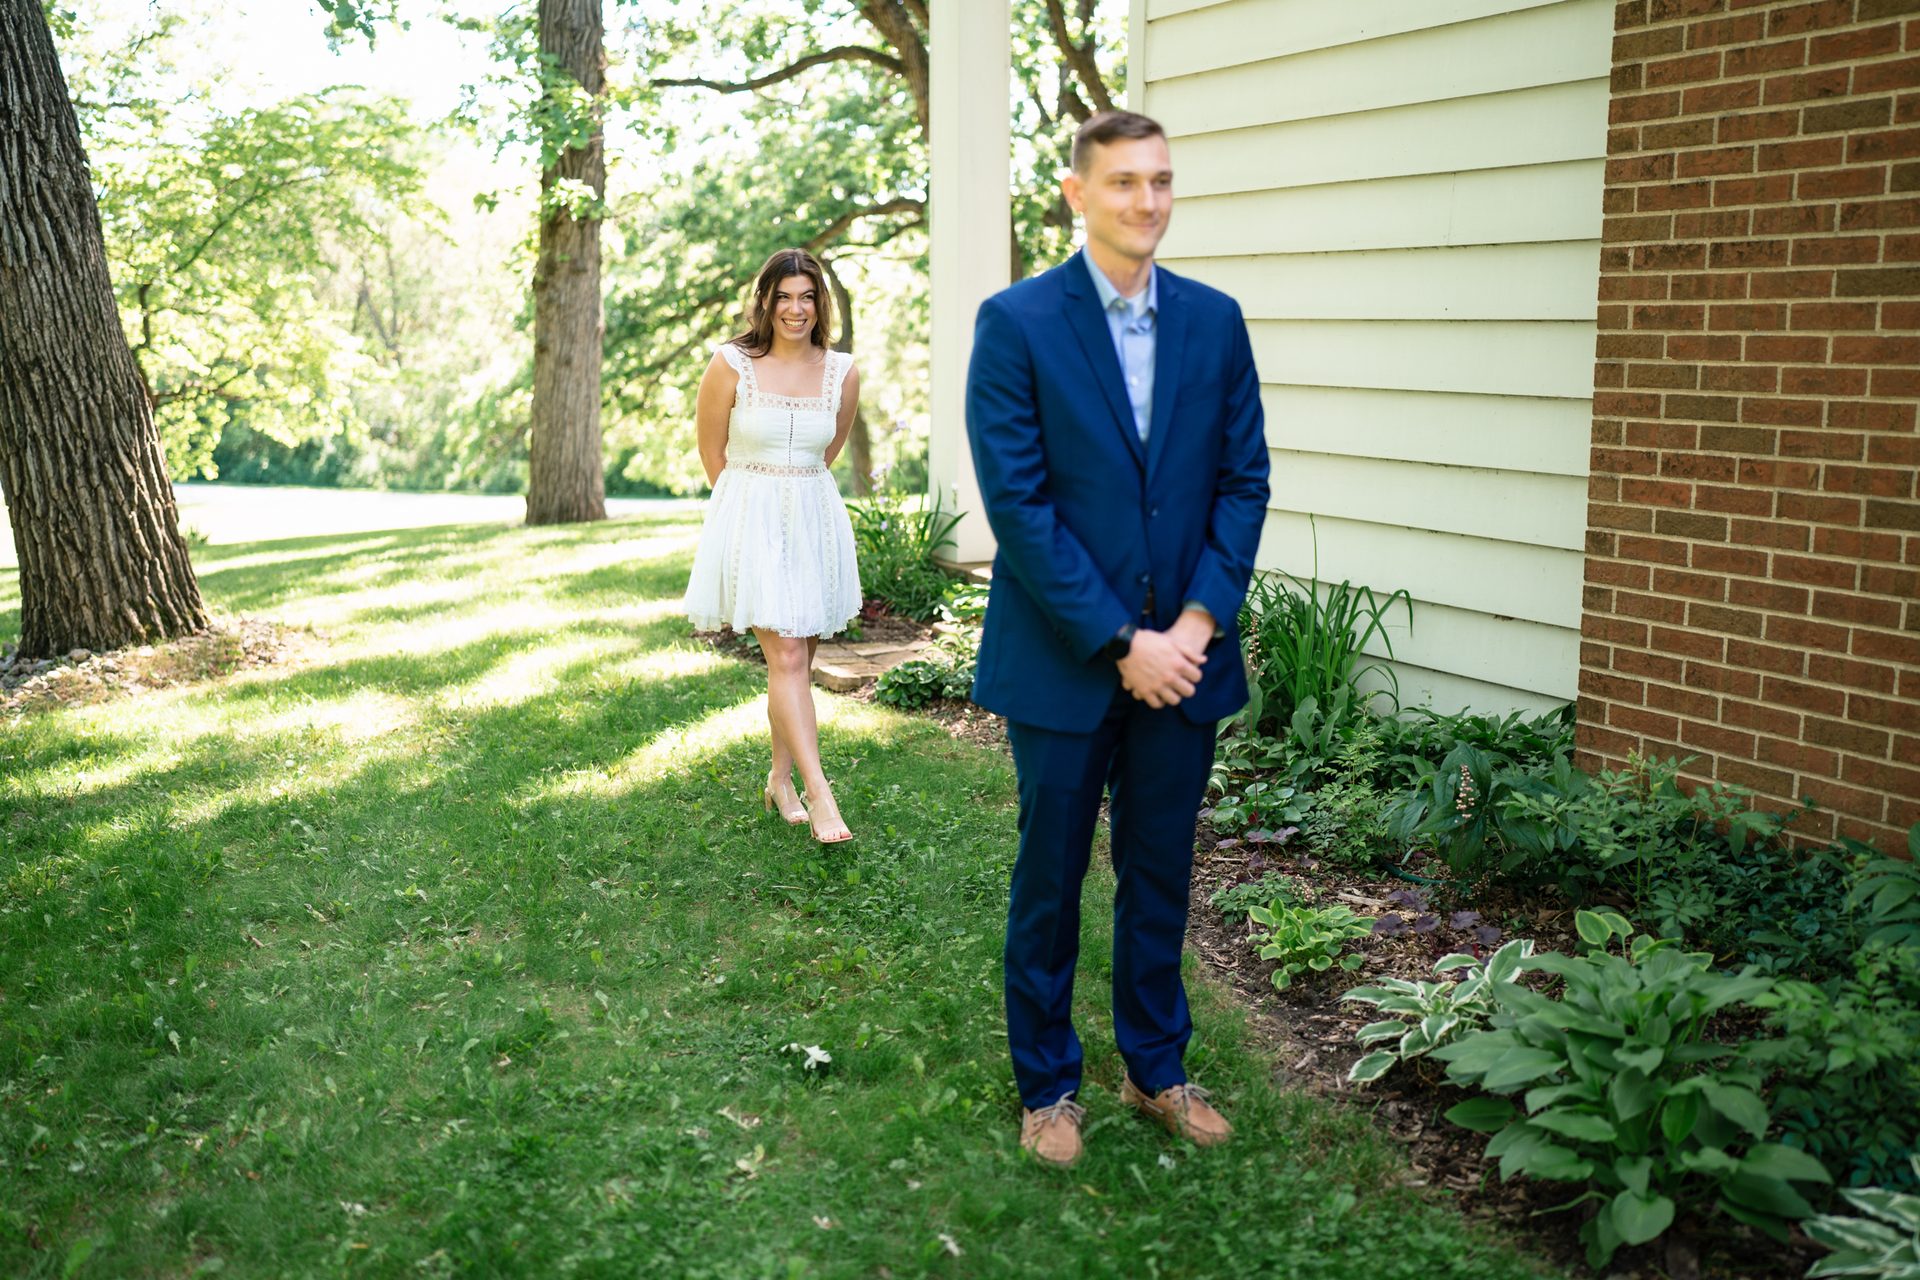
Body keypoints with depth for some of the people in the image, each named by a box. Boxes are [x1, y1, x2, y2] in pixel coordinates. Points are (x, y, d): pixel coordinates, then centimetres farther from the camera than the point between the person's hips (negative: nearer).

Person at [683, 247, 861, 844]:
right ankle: (819, 791, -13)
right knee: (786, 656, -12)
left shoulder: (843, 373, 2)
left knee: (798, 661, 9)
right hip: (750, 518, -4)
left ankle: (780, 780, 24)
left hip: (815, 519, 4)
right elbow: (712, 453, 4)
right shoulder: (731, 364, -7)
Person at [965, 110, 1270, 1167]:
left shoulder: (1214, 320, 5)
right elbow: (1017, 502, -13)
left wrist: (1200, 618, -9)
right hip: (1062, 660, -3)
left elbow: (1244, 478, 4)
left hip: (1182, 653, 4)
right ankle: (1046, 1083, 28)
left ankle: (1156, 1068, 34)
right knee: (1049, 883, 10)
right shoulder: (1016, 322, -8)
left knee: (1161, 876, 15)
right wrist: (1119, 641, -16)